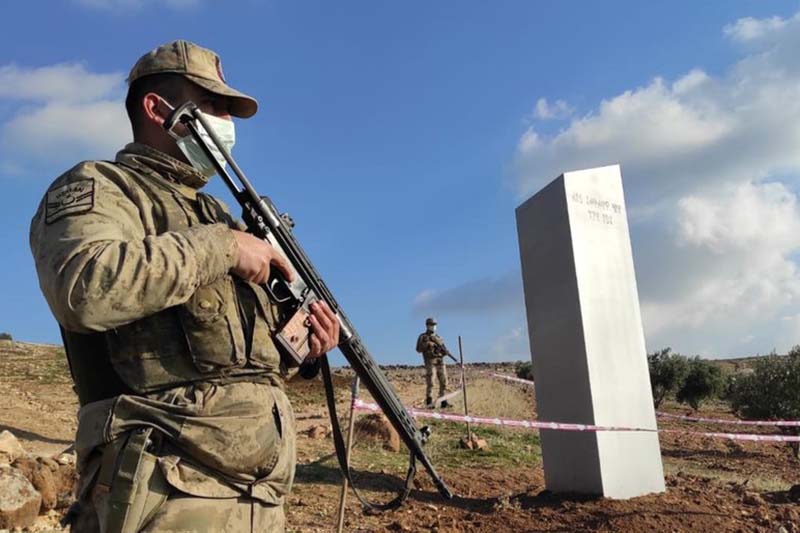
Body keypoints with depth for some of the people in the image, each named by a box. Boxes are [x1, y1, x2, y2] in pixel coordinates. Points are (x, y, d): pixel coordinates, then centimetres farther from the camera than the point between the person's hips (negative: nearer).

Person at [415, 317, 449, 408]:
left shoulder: (438, 337, 19)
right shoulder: (422, 337, 4)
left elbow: (444, 348, 17)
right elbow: (418, 349, -5)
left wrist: (445, 351, -6)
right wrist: (427, 344, -17)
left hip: (440, 362, 6)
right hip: (430, 362, -5)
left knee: (443, 382, 3)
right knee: (430, 382, -11)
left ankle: (443, 401, 9)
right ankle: (429, 402, -7)